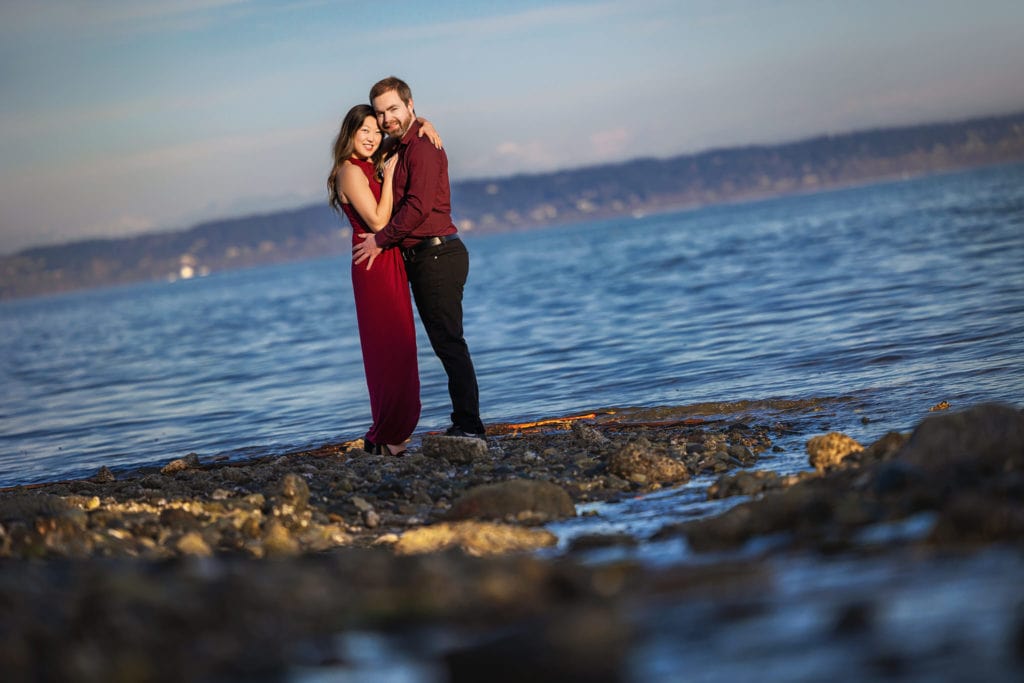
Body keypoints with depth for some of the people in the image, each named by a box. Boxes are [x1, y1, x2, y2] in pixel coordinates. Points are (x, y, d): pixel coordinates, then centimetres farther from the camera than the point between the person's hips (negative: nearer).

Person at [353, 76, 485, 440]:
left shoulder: (422, 147, -12)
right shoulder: (402, 148, 19)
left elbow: (418, 206, -20)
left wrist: (381, 240, -12)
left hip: (437, 255, -10)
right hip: (421, 257, 10)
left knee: (448, 342, -10)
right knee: (446, 343, 10)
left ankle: (468, 426, -9)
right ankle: (465, 426, 13)